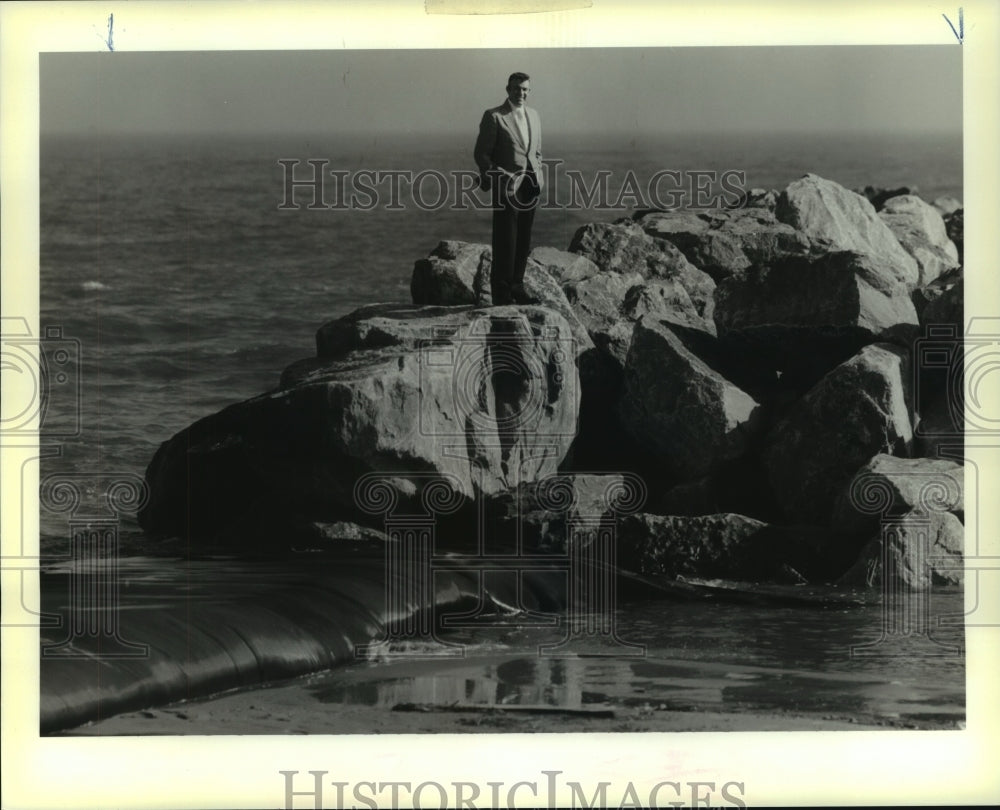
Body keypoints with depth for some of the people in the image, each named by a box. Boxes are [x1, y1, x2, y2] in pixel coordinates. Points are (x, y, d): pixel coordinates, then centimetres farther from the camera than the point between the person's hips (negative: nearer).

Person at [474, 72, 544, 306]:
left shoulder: (533, 116, 15)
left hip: (530, 187, 6)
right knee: (505, 242, -5)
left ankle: (516, 287, 18)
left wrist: (538, 176, 10)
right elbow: (481, 153, -5)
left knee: (523, 242, 9)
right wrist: (495, 177, -15)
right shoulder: (494, 117, -5)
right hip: (506, 187, -6)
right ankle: (501, 294, 0)